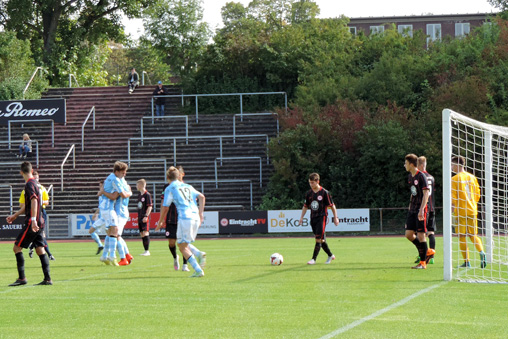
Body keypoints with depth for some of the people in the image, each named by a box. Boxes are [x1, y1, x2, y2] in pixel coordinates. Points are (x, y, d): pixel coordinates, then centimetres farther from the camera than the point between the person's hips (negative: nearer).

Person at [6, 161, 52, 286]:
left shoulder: (29, 184, -10)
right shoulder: (34, 183, 18)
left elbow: (34, 201, -23)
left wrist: (33, 220, -30)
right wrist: (15, 215, 36)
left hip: (32, 223, -9)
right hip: (39, 223, 9)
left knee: (17, 247, -3)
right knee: (40, 250, 7)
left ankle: (21, 278, -5)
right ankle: (47, 278, 3)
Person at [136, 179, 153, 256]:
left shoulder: (147, 195, -10)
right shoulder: (139, 195, 15)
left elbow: (150, 206, -12)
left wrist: (146, 216, -18)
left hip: (145, 218, -9)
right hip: (140, 218, 9)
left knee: (145, 233, -13)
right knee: (141, 234, 7)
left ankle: (147, 251, -12)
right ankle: (145, 251, 11)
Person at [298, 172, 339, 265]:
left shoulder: (324, 193, -8)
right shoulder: (309, 193, 8)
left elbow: (332, 206, -3)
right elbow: (305, 206, 18)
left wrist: (335, 217, -3)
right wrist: (301, 217, 13)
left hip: (322, 217, -6)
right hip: (313, 218, 6)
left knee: (318, 239, -13)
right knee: (321, 240, 10)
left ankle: (314, 259, -12)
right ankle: (330, 255, 26)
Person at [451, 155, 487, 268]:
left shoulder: (455, 179, -7)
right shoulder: (472, 177, 9)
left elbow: (453, 197, -10)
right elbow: (477, 195, 13)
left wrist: (452, 210, -5)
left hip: (460, 211, -5)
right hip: (472, 210, 5)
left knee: (462, 236, 2)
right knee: (473, 235, 13)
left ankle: (466, 261, -1)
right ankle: (482, 252, -12)